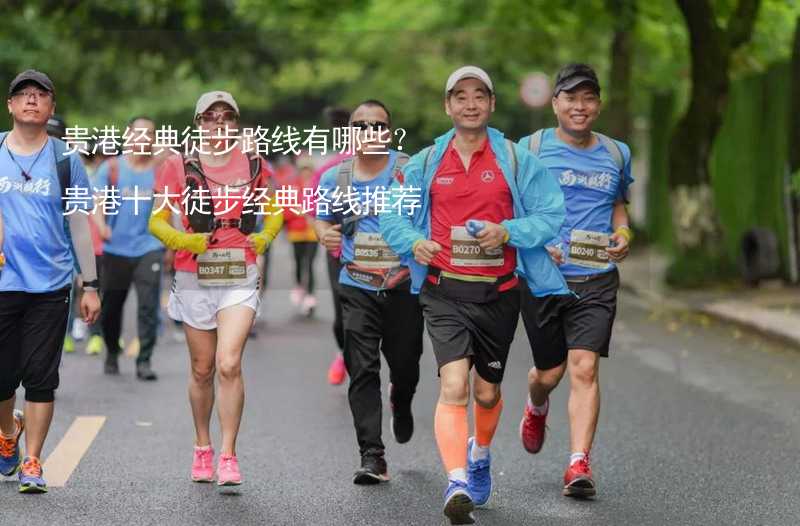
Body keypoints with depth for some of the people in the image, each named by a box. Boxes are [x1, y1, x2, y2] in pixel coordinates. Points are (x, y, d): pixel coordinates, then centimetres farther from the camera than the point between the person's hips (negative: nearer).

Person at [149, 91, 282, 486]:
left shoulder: (253, 164, 4)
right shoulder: (180, 167, 0)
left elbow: (274, 210, 19)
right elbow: (157, 221, 4)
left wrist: (263, 238, 1)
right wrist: (183, 241, -13)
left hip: (239, 277, -1)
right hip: (194, 277, 1)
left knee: (229, 365, -15)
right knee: (202, 369, 11)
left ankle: (228, 457, -10)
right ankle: (202, 448, 30)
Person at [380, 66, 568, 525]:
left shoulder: (518, 160, 1)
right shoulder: (425, 163, 5)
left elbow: (551, 215, 0)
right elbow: (393, 212, 13)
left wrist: (507, 232, -17)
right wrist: (413, 242, -7)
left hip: (498, 292, 1)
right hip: (445, 292, -1)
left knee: (487, 391, 15)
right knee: (454, 385, -19)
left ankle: (479, 455, 45)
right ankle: (457, 486, -25)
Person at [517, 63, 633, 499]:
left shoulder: (616, 154, 12)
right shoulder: (531, 149, 0)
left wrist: (623, 234, 5)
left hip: (597, 280, 1)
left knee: (584, 368, -13)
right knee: (550, 372, 9)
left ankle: (579, 464, -15)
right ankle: (536, 408, 45)